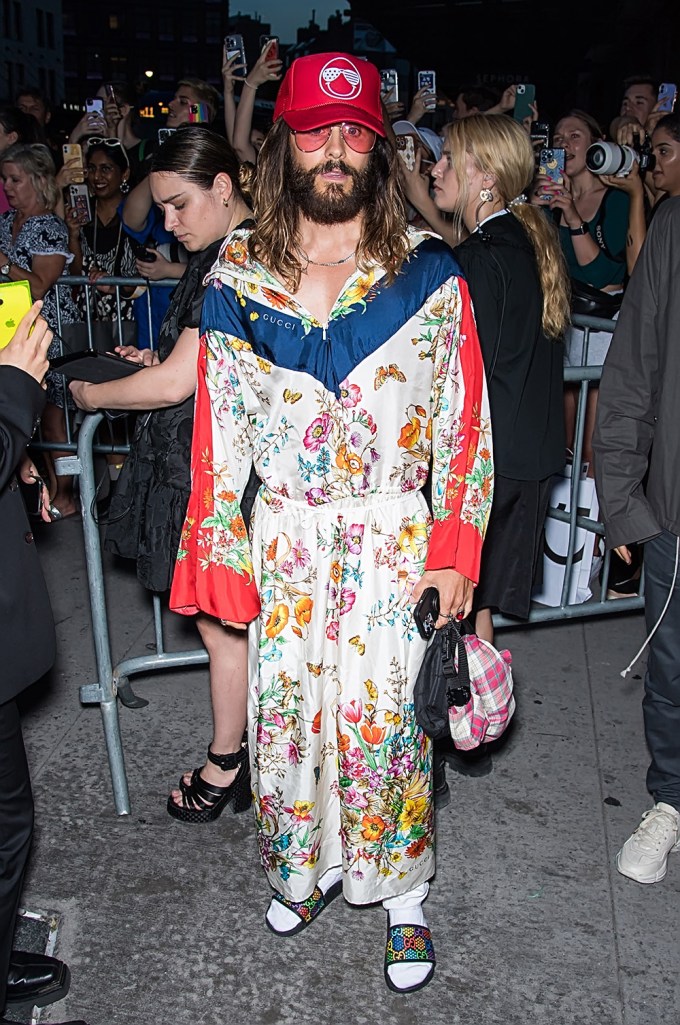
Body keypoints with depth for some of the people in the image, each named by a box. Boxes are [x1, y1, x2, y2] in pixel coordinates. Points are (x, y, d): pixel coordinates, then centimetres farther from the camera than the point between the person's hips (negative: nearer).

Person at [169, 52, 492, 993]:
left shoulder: (427, 274, -4)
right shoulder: (237, 278, 1)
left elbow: (466, 421, -2)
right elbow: (220, 426, 5)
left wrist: (454, 552, -5)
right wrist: (222, 554, 3)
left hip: (393, 539, -2)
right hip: (282, 538, 2)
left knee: (385, 717, 5)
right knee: (285, 710, 12)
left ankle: (403, 897, 29)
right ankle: (308, 865, 39)